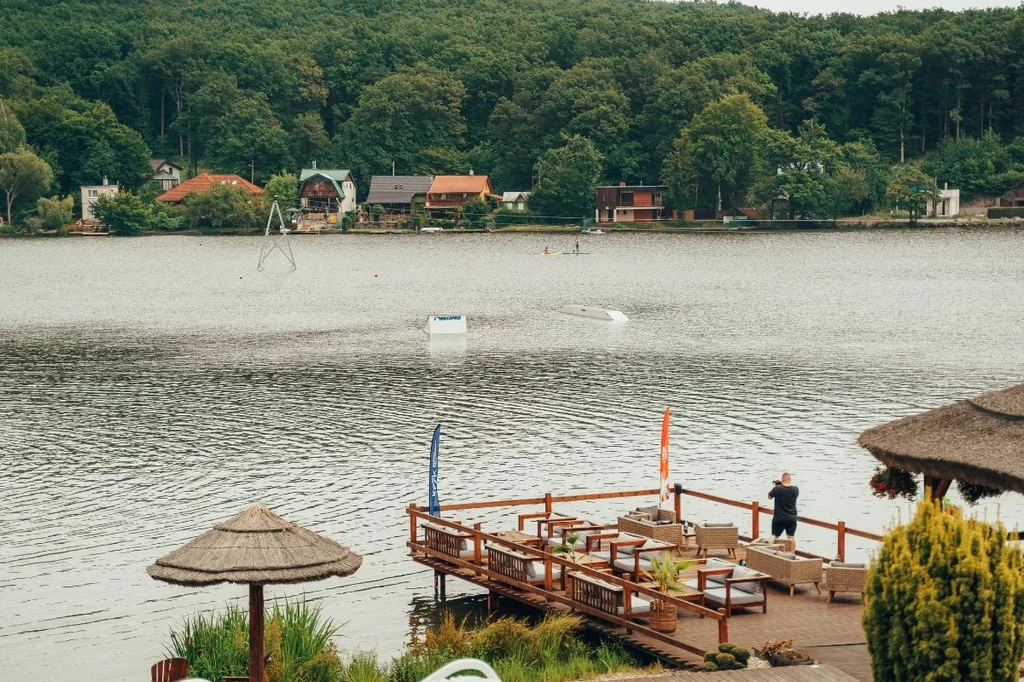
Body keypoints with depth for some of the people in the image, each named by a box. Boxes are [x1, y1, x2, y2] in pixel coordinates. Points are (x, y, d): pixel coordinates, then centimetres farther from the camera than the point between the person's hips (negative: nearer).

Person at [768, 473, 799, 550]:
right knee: (791, 537, 9)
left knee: (774, 536, 11)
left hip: (779, 518, -2)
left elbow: (769, 497, -1)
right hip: (792, 518, 2)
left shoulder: (777, 489, -18)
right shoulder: (795, 490, -10)